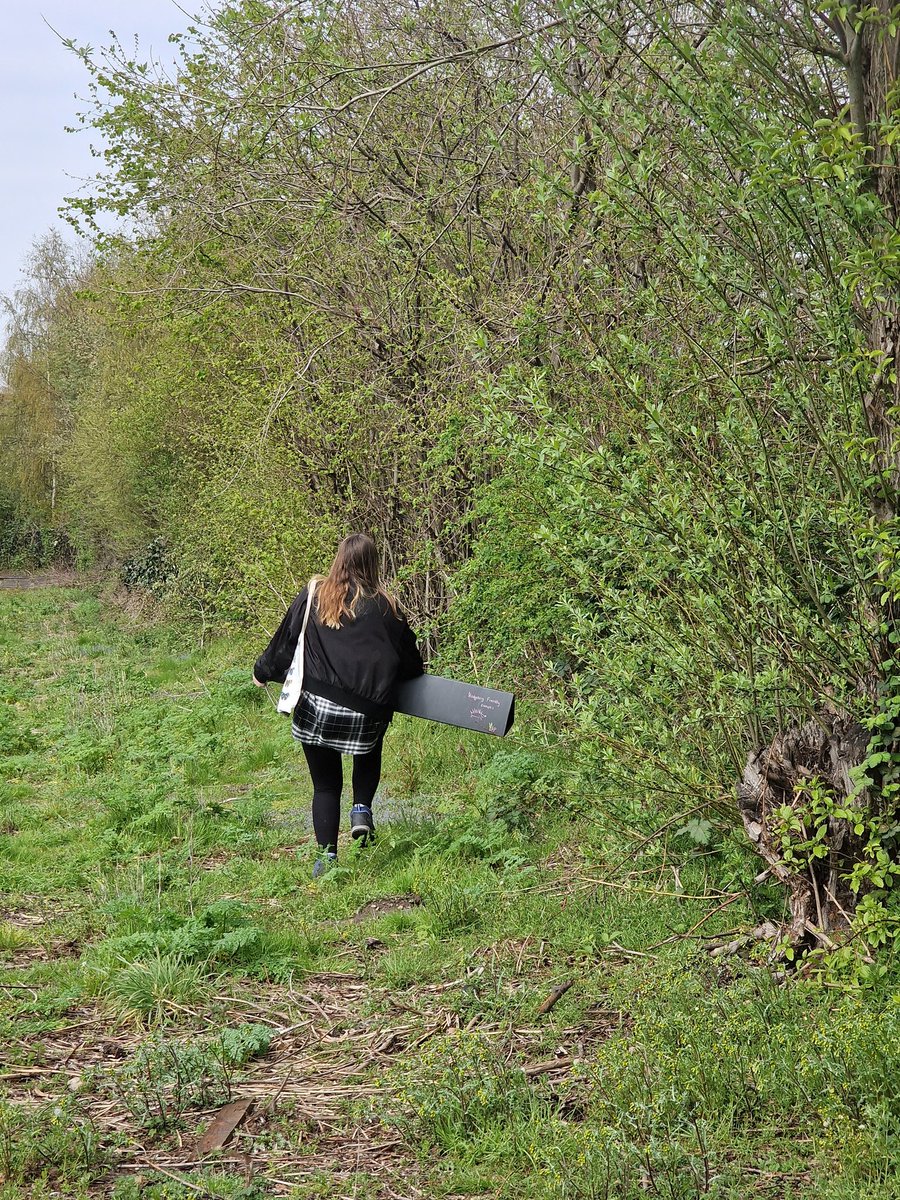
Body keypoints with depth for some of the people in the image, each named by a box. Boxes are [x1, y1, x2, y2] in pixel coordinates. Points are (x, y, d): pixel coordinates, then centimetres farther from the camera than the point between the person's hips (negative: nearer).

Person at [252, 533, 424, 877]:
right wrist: (415, 674, 34)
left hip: (316, 707, 0)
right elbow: (409, 658, 11)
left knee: (326, 784, 14)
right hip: (368, 712, 0)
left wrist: (262, 673, 24)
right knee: (369, 756, 30)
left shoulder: (312, 596, 0)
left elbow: (285, 640, 7)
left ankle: (327, 857, 9)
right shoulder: (384, 607, 0)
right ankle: (362, 810, 7)